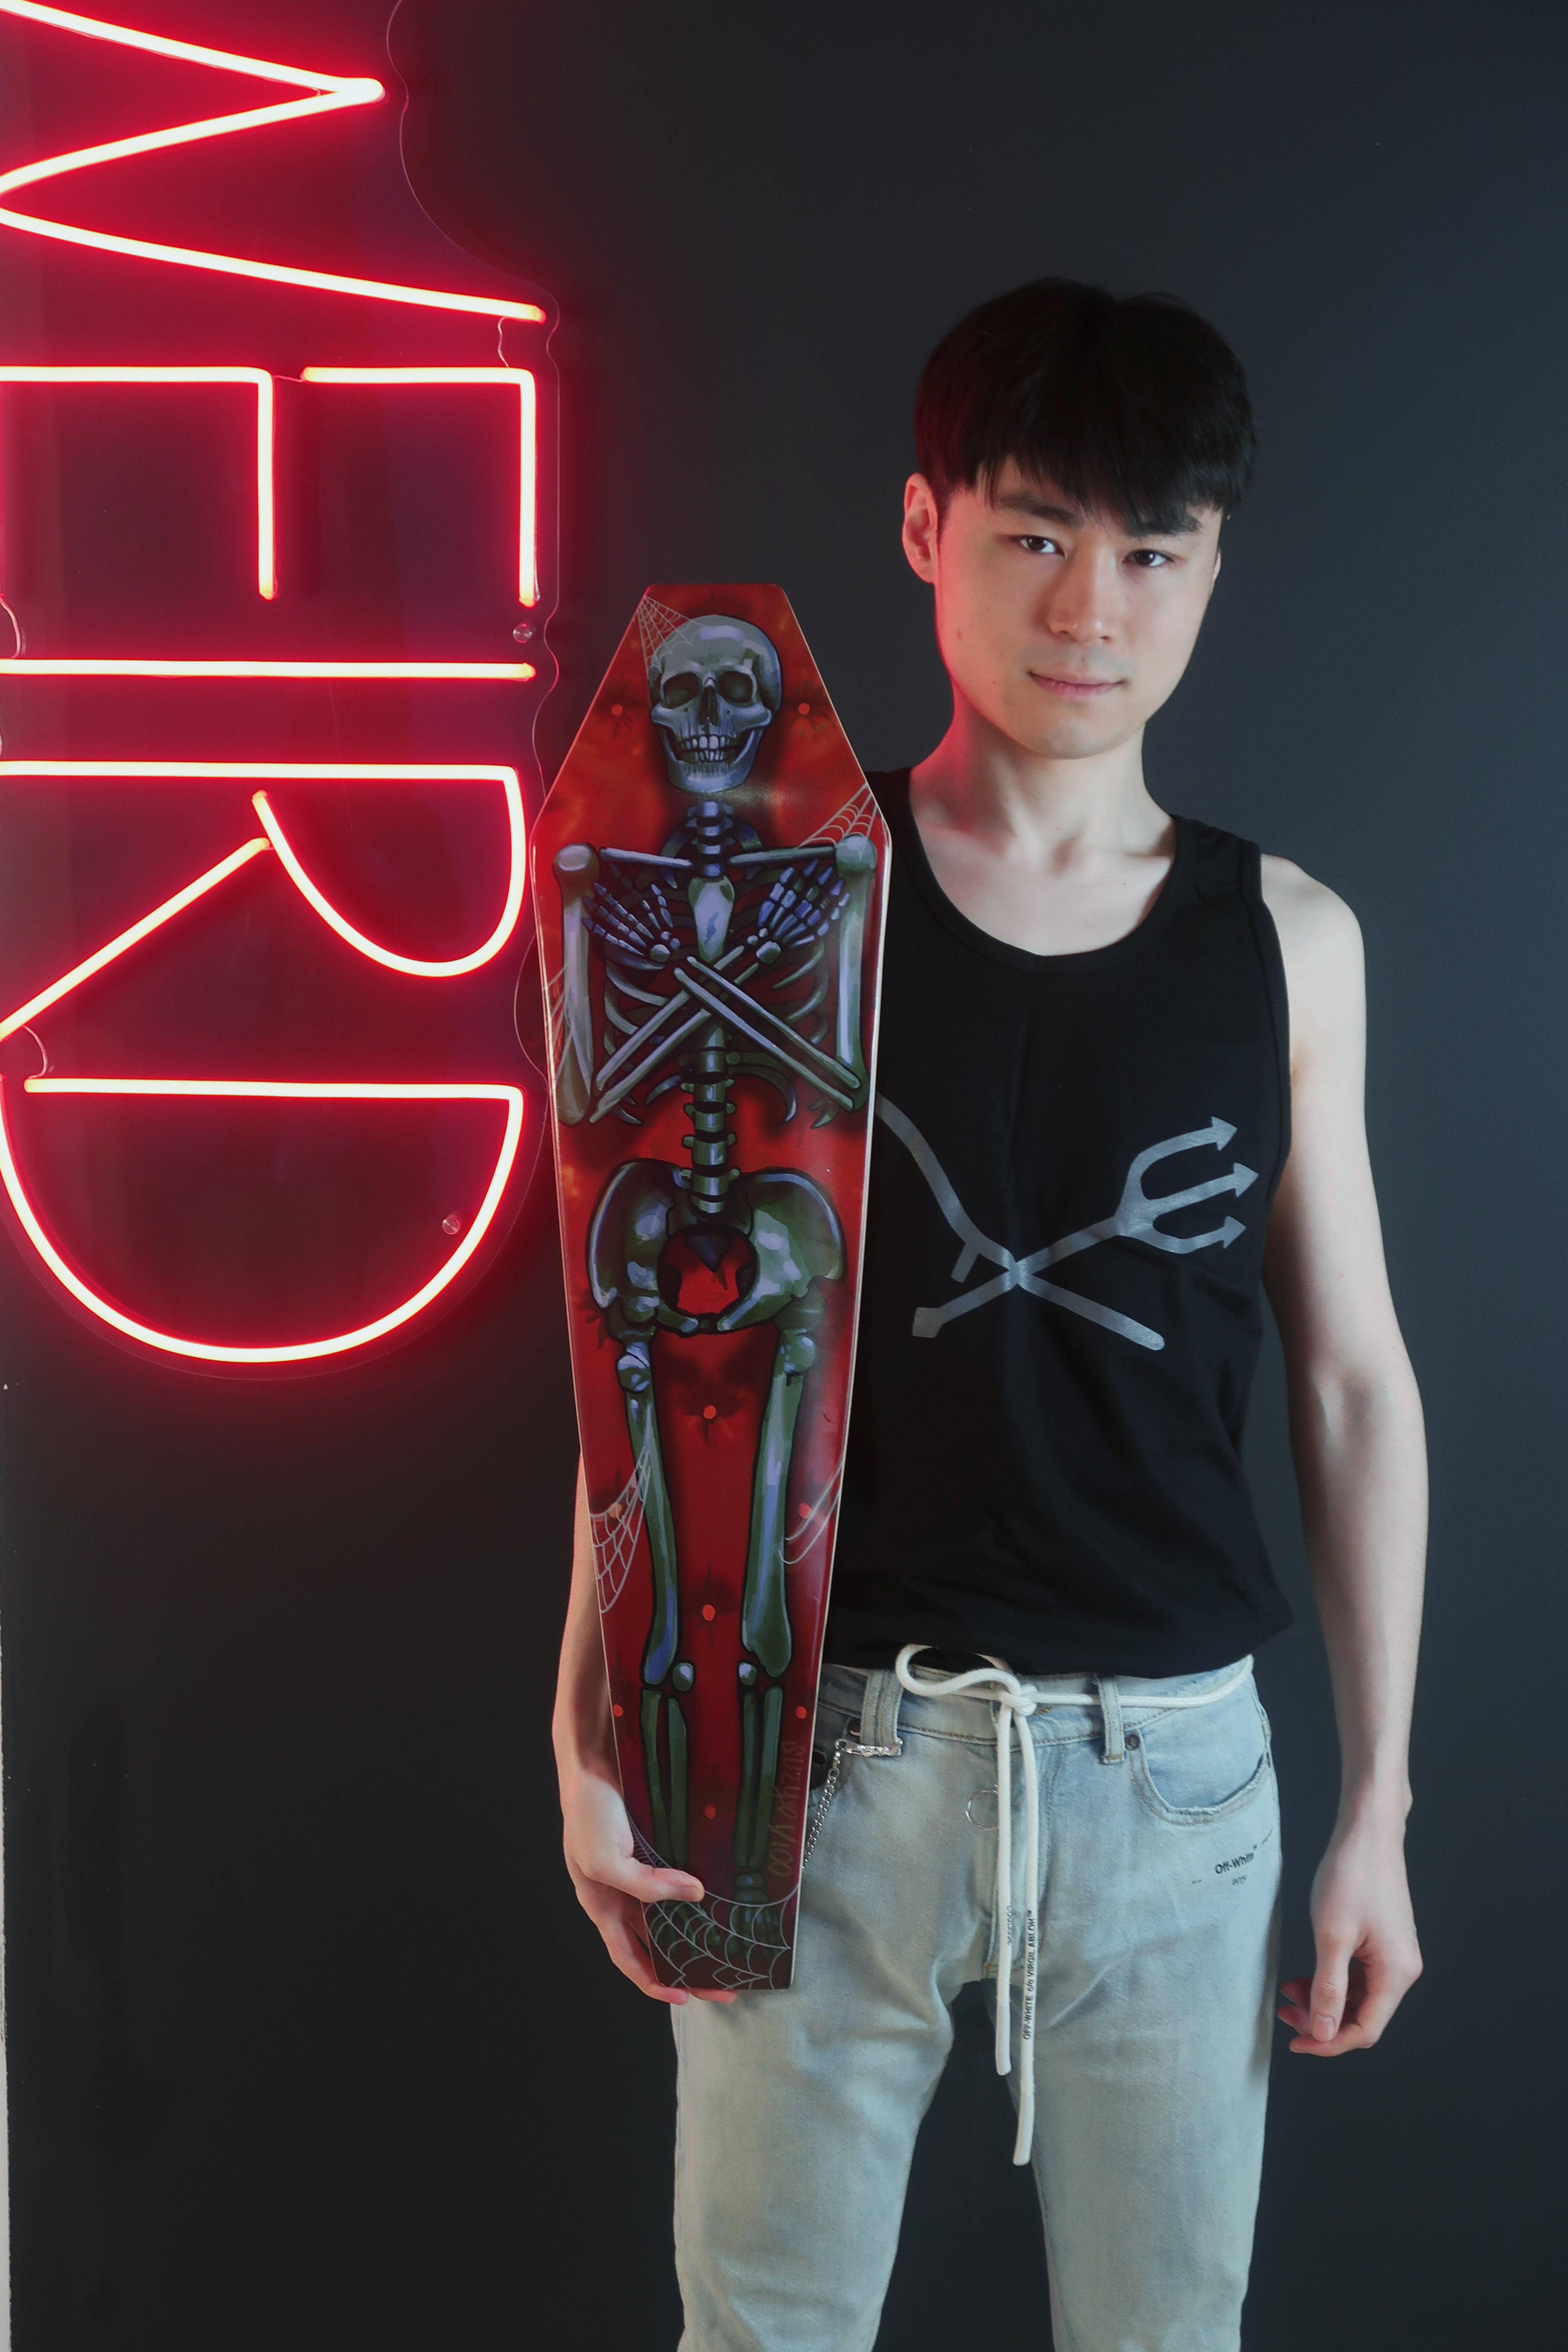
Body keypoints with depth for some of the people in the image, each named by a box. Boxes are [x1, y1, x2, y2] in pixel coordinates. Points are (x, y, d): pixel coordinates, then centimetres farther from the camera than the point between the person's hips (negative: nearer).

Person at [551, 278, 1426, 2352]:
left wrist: (1379, 1805, 6)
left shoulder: (1289, 941, 2)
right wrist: (595, 1724, -8)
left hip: (1176, 1756, 2)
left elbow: (1356, 1386, 6)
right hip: (825, 1739, -1)